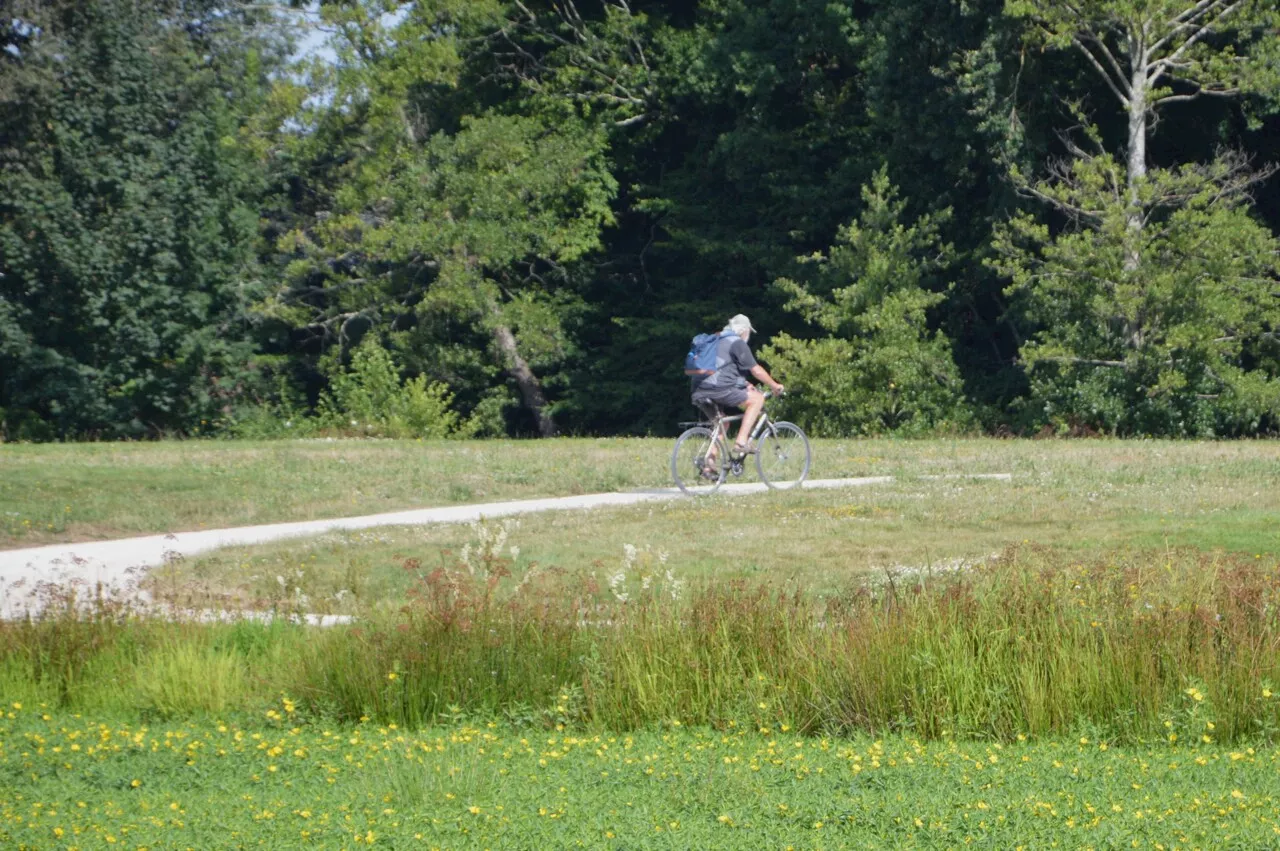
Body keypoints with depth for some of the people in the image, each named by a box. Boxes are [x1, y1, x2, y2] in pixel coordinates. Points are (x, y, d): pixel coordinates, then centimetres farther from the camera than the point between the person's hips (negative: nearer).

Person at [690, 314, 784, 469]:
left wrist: (746, 385, 40)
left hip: (699, 392, 8)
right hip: (719, 389, -8)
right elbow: (756, 370, 1)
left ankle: (710, 461, 15)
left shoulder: (717, 341, 27)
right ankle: (741, 442, -7)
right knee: (757, 399, 2)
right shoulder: (737, 343, 1)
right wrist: (775, 386, 13)